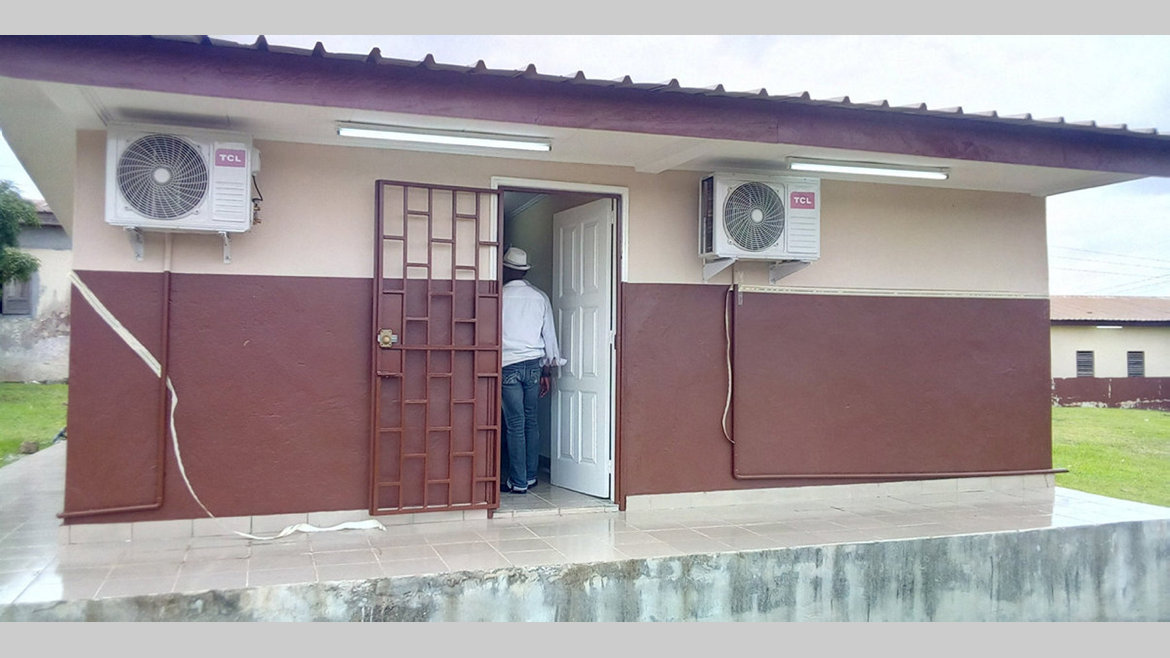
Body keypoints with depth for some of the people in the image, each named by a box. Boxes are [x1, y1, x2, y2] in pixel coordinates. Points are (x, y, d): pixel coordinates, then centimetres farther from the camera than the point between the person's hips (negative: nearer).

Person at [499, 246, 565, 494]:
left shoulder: (500, 296, -6)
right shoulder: (540, 297, 6)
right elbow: (549, 335, 8)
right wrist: (547, 371, 14)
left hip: (508, 365, -4)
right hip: (534, 364, 4)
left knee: (515, 424, -1)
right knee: (531, 421, 13)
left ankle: (518, 482, 2)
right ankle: (531, 476, 20)